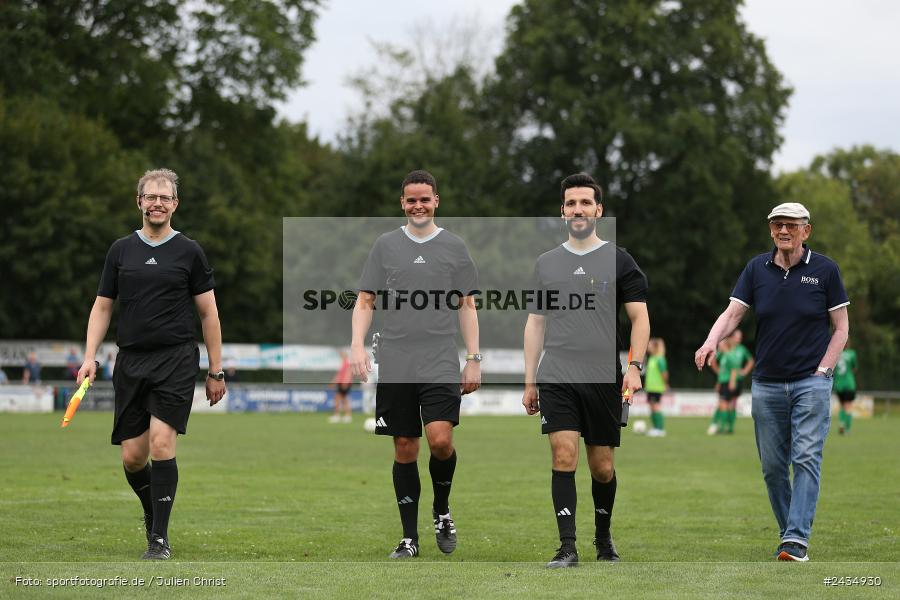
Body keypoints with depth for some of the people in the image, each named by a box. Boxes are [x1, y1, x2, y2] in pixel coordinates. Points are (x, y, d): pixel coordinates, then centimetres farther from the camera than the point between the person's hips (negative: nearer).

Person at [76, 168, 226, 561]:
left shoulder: (189, 252, 3)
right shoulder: (120, 250, 10)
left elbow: (208, 312, 6)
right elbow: (102, 307, 13)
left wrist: (216, 370, 3)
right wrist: (90, 357, 0)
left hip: (176, 359, -3)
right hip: (130, 362, 3)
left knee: (161, 443, -17)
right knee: (132, 456, 2)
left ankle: (160, 537, -11)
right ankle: (153, 513, 30)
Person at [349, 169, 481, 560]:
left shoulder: (454, 247, 7)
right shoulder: (385, 246, 8)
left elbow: (467, 305, 10)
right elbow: (365, 301, 9)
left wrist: (473, 359, 4)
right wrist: (357, 345, -6)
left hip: (441, 364, -1)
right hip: (395, 365, 1)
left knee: (440, 439, -18)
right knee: (404, 448, 3)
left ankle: (442, 511, 9)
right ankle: (409, 537, 10)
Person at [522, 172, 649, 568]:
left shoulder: (618, 260, 4)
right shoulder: (546, 263, 12)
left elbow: (639, 317, 3)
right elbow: (535, 323, 15)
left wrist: (635, 366, -11)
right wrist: (529, 382, 11)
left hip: (604, 380, -1)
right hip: (556, 379, 1)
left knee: (602, 466, 5)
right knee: (564, 457, -12)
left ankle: (603, 537, 28)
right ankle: (567, 547, -11)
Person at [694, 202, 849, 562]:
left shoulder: (824, 269, 0)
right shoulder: (757, 269, 6)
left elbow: (841, 326, 4)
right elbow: (732, 313, -1)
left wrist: (823, 370, -7)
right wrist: (711, 342, -21)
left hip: (811, 382, -3)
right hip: (766, 383, 3)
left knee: (807, 458, -13)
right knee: (772, 466, 4)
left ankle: (797, 539, -17)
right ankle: (789, 536, 16)